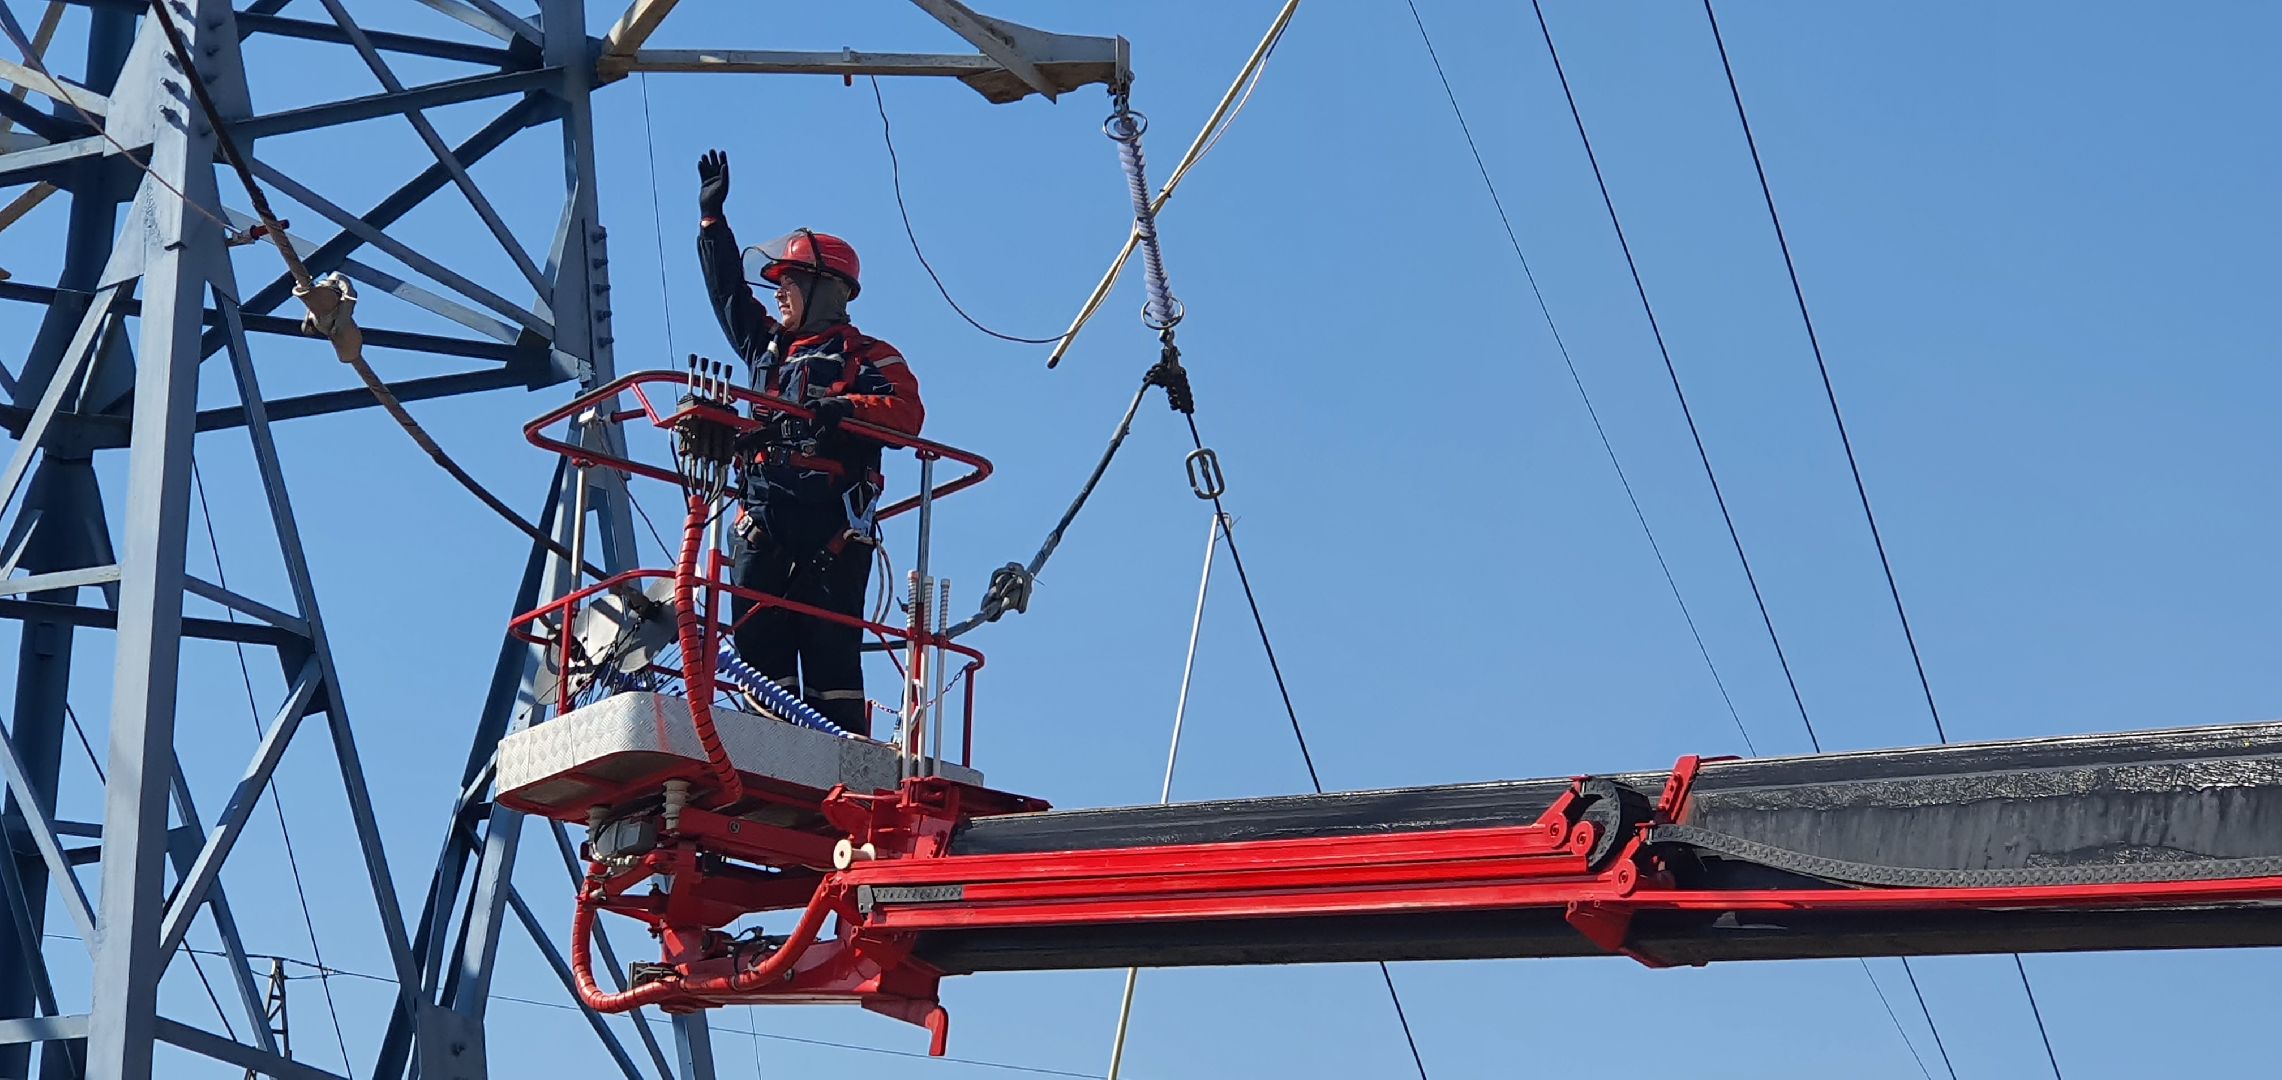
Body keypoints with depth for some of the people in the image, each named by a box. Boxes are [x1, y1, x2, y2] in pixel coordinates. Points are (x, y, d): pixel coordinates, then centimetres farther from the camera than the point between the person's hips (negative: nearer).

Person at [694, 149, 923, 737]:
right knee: (758, 644, -3)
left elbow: (907, 413, -10)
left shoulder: (867, 355, 6)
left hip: (832, 526, -6)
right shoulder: (768, 345, 24)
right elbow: (728, 289, 36)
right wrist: (712, 215, 38)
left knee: (829, 645, -10)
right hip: (763, 522, 6)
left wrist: (841, 408, -25)